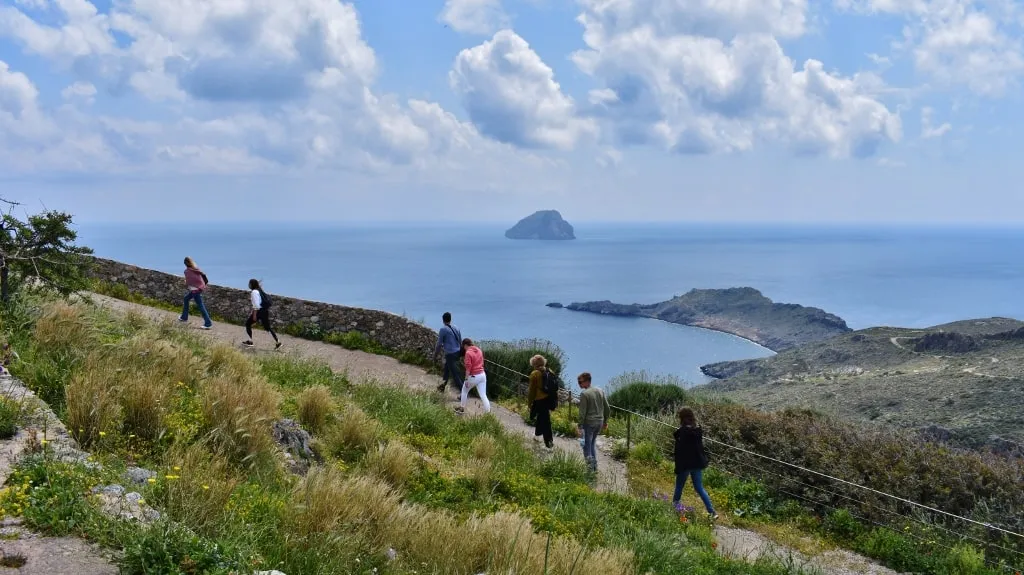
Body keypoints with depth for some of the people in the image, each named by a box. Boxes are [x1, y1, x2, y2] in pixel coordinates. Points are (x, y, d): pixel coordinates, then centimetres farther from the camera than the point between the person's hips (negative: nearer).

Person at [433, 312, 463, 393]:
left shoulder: (442, 329, -11)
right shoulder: (456, 328, 8)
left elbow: (439, 344, -10)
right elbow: (460, 342, 13)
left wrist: (435, 356, 1)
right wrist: (460, 354, 26)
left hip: (450, 354, -7)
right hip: (457, 353, 7)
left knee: (455, 374, -2)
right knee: (447, 369, 26)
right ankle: (443, 386, 40)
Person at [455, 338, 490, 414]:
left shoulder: (468, 353, -14)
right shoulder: (479, 350, 8)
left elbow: (468, 367, -18)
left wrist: (466, 379, -15)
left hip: (473, 376, -6)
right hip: (482, 375, 6)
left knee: (464, 391, 19)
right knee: (483, 395, 5)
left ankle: (462, 408, 30)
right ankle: (488, 412, -1)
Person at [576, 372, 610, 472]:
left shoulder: (584, 394, -15)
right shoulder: (600, 391, 4)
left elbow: (582, 413, -16)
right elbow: (607, 408, 9)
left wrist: (579, 426, -11)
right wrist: (605, 421, 20)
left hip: (589, 423, -7)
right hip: (599, 422, 7)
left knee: (587, 445, 6)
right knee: (593, 443, 23)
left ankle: (590, 466, 5)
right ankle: (595, 465, 23)